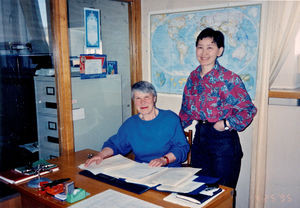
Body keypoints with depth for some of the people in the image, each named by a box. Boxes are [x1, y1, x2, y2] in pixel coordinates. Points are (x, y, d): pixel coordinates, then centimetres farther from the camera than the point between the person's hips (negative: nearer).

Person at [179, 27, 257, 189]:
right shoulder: (193, 76, 6)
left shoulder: (229, 79, -13)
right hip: (199, 136, 6)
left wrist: (226, 124, -21)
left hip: (223, 140, -6)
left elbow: (248, 110, -11)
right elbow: (186, 109, 16)